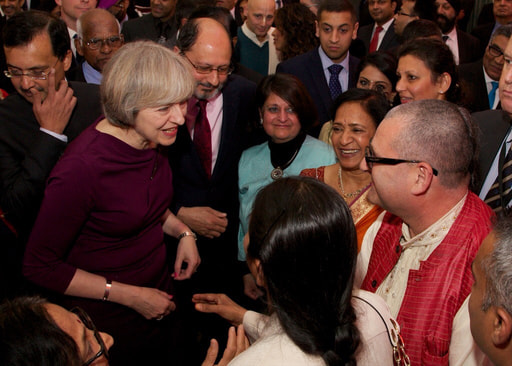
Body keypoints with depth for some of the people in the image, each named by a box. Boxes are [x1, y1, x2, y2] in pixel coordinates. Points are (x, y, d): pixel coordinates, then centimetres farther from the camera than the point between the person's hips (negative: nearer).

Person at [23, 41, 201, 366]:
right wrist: (130, 296, -21)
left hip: (159, 297, 7)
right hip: (107, 323, -6)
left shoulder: (153, 138, -9)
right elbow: (40, 266, -23)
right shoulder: (81, 169, -32)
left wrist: (183, 231, -6)